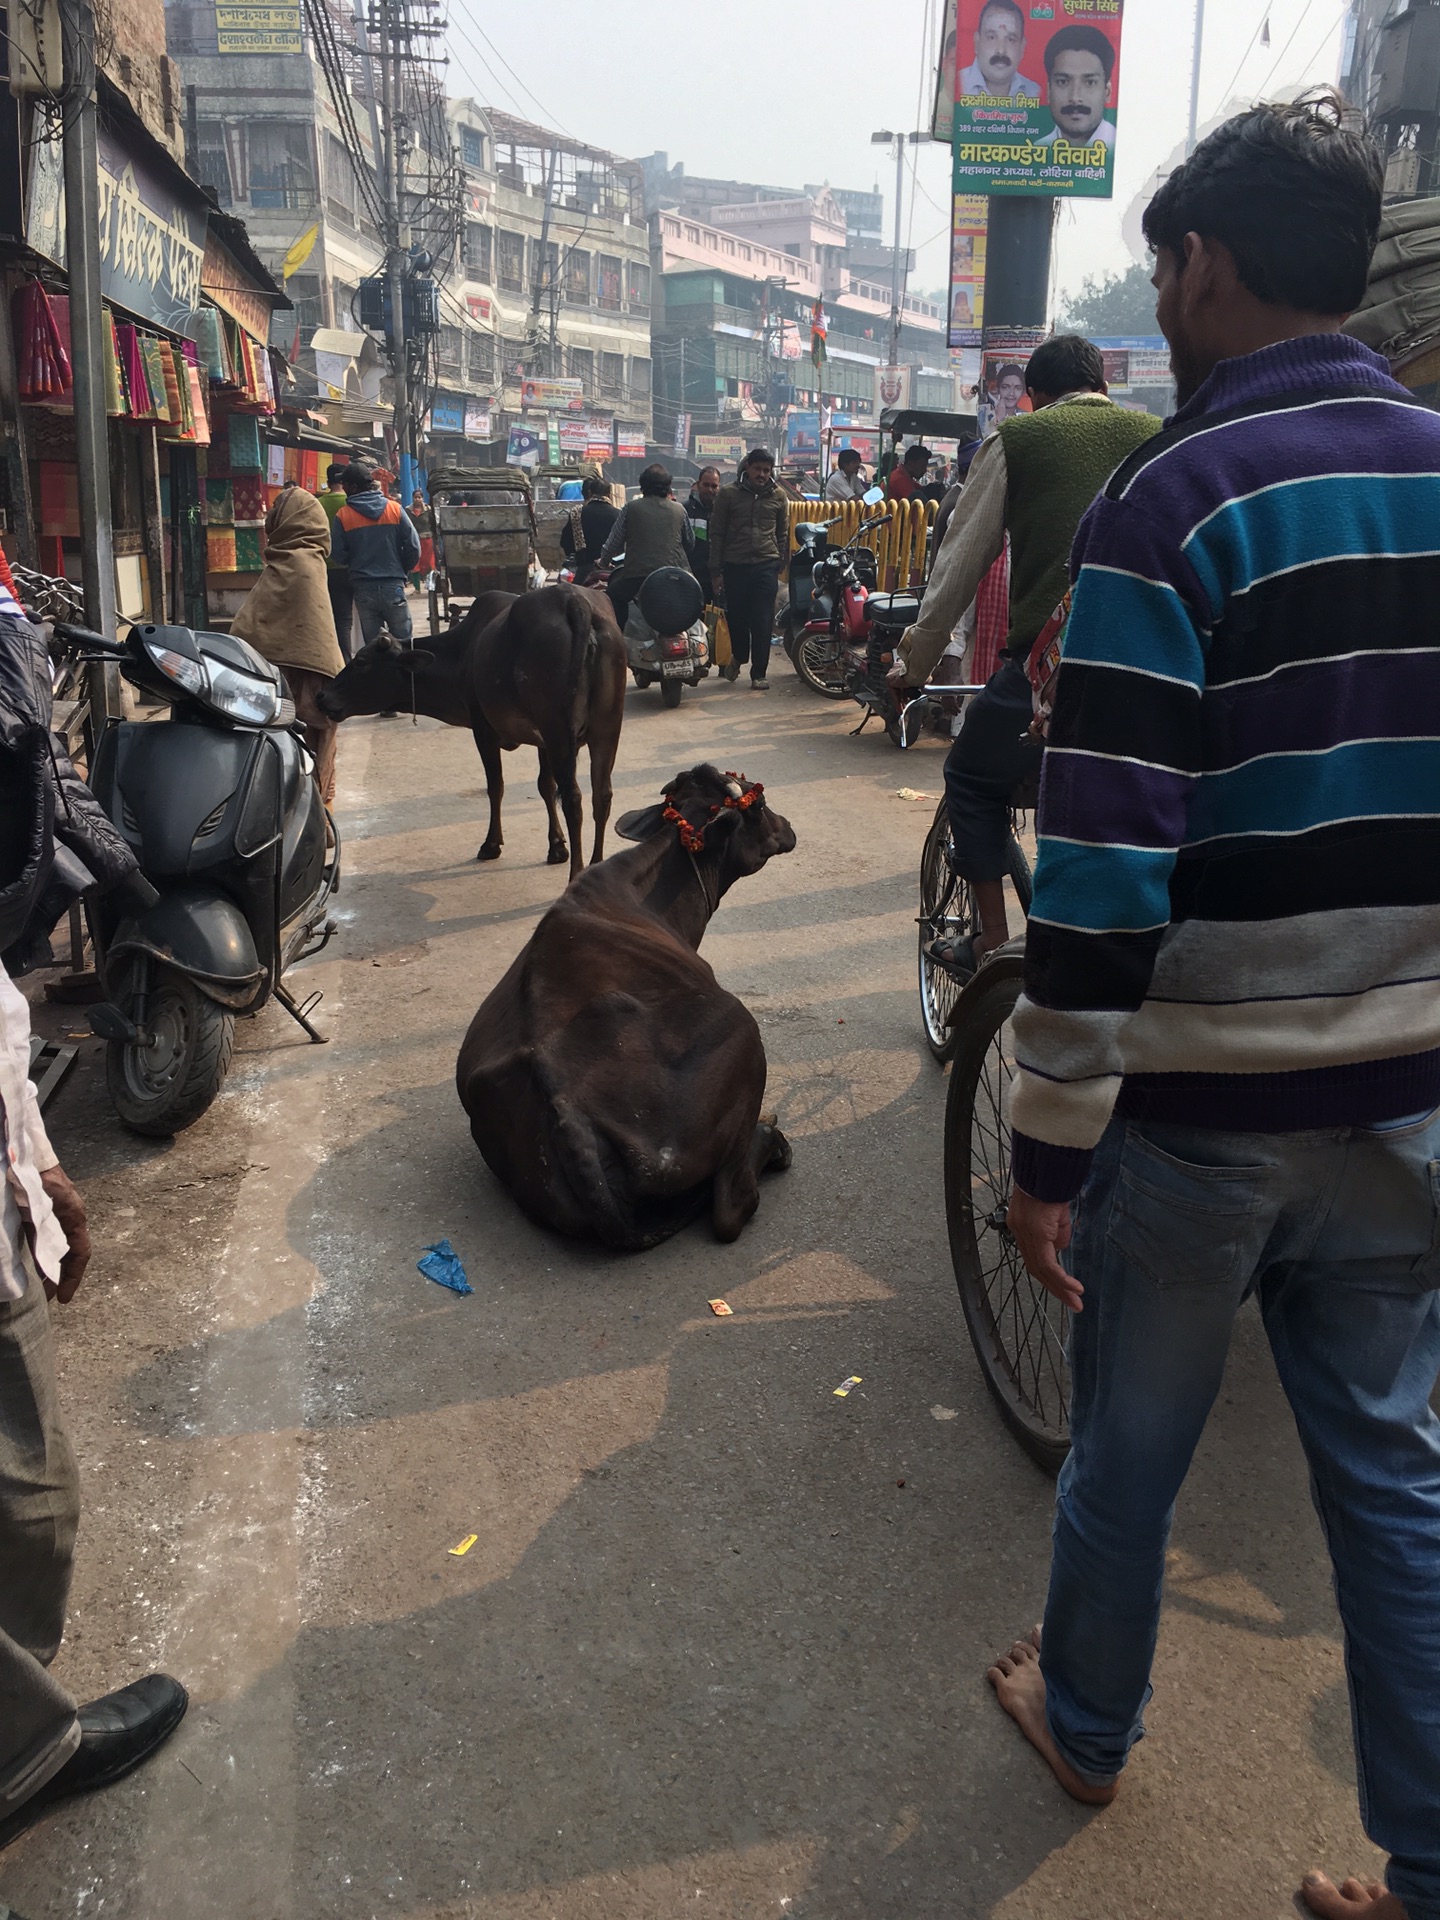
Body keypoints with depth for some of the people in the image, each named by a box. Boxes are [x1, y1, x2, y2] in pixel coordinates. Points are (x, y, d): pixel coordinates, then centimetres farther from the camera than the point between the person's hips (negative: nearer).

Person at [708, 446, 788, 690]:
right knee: (736, 617, 7)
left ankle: (759, 672, 5)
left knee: (763, 623, -3)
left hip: (766, 567, 0)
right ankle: (738, 656, 35)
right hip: (735, 566, 0)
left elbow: (783, 534, 16)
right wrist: (716, 571, -1)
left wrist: (780, 566, 8)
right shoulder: (729, 494, 3)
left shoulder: (777, 496, 9)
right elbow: (717, 534, 4)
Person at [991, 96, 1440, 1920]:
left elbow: (1103, 884, -20)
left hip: (1195, 1115, -5)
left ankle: (1084, 1723, 41)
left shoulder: (1167, 506, -15)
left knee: (1126, 1453, 16)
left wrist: (1043, 1152, -12)